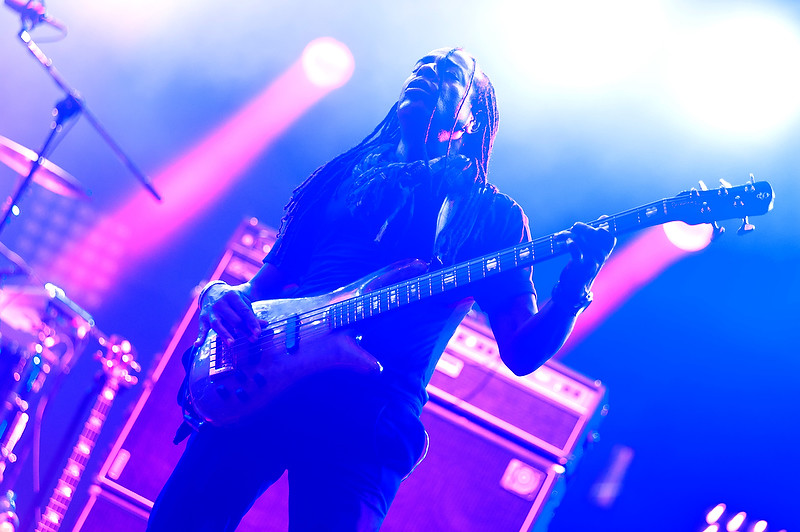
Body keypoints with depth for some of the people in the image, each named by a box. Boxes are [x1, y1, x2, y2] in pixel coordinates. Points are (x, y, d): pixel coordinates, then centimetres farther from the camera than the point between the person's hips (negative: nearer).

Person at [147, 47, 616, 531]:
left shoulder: (495, 216, 15)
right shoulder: (343, 177, 24)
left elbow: (523, 352, 6)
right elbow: (264, 283, 22)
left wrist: (574, 288, -13)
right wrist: (220, 296, -2)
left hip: (369, 422, -2)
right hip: (263, 384, 3)